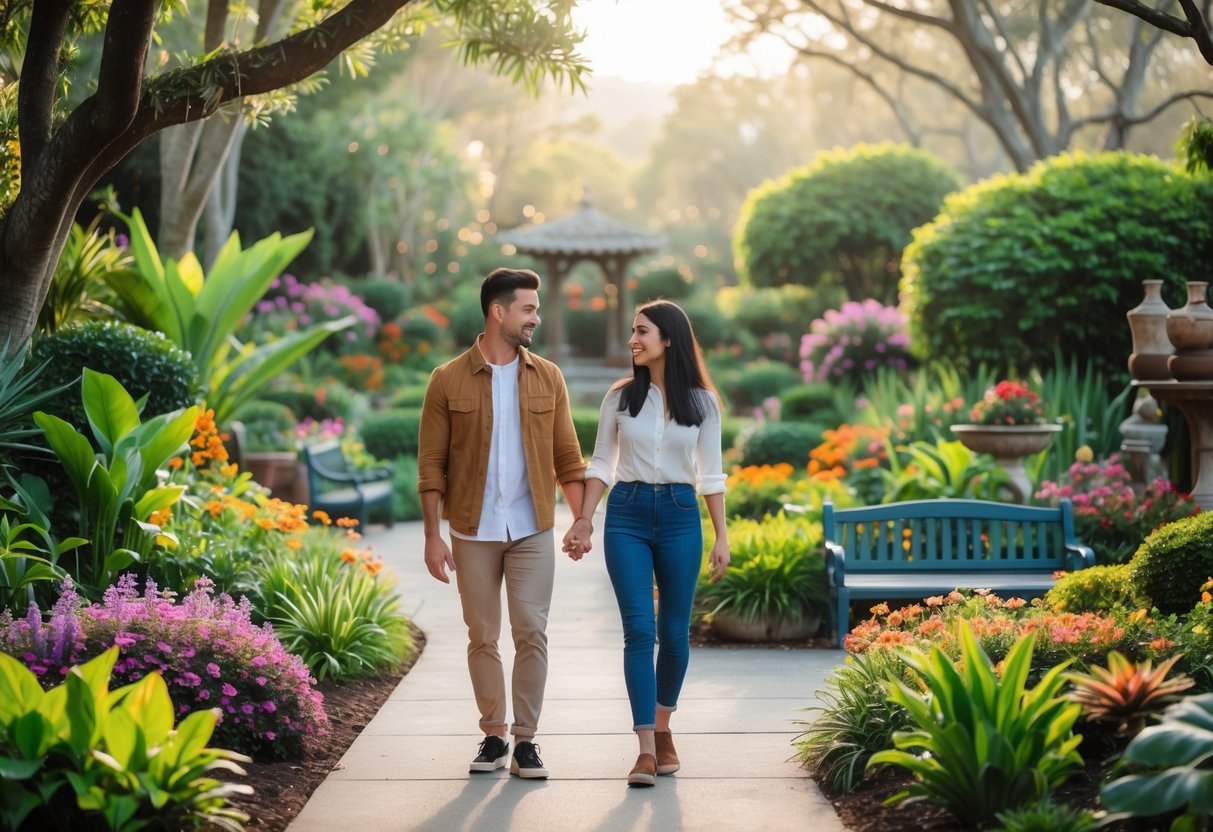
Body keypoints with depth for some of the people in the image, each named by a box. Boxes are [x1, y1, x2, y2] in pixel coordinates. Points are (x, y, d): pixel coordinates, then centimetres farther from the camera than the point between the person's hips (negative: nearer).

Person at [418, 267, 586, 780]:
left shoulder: (547, 378, 4)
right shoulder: (448, 381, -3)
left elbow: (567, 456, 7)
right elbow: (431, 465, -2)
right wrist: (432, 535, -6)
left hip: (532, 530, 1)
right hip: (473, 531, -1)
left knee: (531, 633, -3)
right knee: (482, 637, 7)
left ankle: (525, 739, 6)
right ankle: (493, 734, 19)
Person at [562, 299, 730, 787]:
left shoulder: (701, 401, 2)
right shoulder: (620, 396, 3)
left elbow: (710, 473, 4)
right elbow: (601, 464, 7)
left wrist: (721, 536, 1)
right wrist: (583, 520, -1)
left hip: (680, 515, 1)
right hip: (627, 514, 0)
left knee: (674, 632, 6)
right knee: (639, 629, -9)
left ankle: (662, 729, 27)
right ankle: (646, 748, -9)